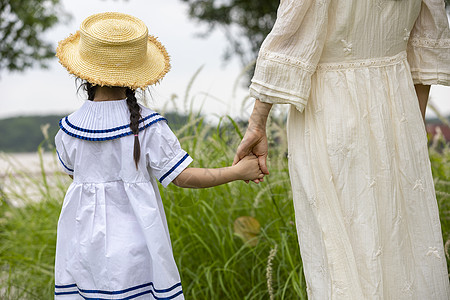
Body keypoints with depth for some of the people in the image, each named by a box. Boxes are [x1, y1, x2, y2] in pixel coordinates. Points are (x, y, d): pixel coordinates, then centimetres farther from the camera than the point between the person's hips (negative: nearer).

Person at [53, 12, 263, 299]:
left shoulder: (71, 127, -6)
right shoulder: (148, 126, -13)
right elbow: (183, 176, -11)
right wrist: (238, 171, -3)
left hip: (86, 241, 2)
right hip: (133, 244, -2)